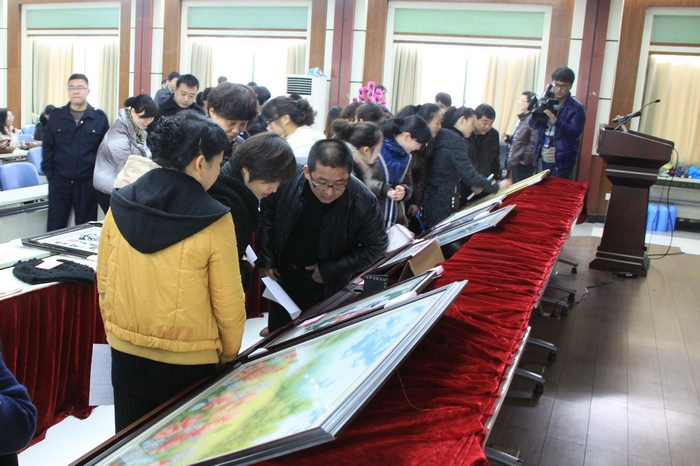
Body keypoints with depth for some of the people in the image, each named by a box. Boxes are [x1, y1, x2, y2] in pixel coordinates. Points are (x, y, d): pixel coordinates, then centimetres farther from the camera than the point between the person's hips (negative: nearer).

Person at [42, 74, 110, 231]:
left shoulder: (100, 118, 0)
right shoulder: (56, 116, 5)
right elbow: (48, 148, 8)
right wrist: (50, 174, 0)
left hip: (87, 184, -1)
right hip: (59, 183, 1)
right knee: (55, 228, 6)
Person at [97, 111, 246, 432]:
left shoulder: (120, 205, -7)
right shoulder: (213, 220, -19)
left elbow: (104, 281, 3)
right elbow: (227, 302, -13)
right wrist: (230, 354, 3)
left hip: (126, 353, 4)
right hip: (189, 360, -4)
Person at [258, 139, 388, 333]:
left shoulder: (363, 201, -28)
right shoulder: (287, 180, -24)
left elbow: (376, 247, -14)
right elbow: (266, 212, -4)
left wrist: (330, 270, -17)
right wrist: (265, 259, -5)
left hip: (326, 289, -2)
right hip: (283, 278, 2)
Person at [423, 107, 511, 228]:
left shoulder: (443, 135, 11)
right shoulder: (455, 140, -17)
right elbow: (469, 173, -21)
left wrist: (471, 184, 11)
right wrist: (497, 186, -10)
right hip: (442, 203, -9)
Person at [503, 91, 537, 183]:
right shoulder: (522, 118, 16)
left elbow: (533, 143, -23)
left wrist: (525, 160, -19)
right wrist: (508, 138, 8)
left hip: (523, 165, -10)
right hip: (515, 162, 10)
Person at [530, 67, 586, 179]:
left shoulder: (576, 108, -6)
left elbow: (575, 132, -18)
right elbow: (532, 124, 4)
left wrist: (555, 121, -32)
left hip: (562, 162, -5)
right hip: (543, 159, 5)